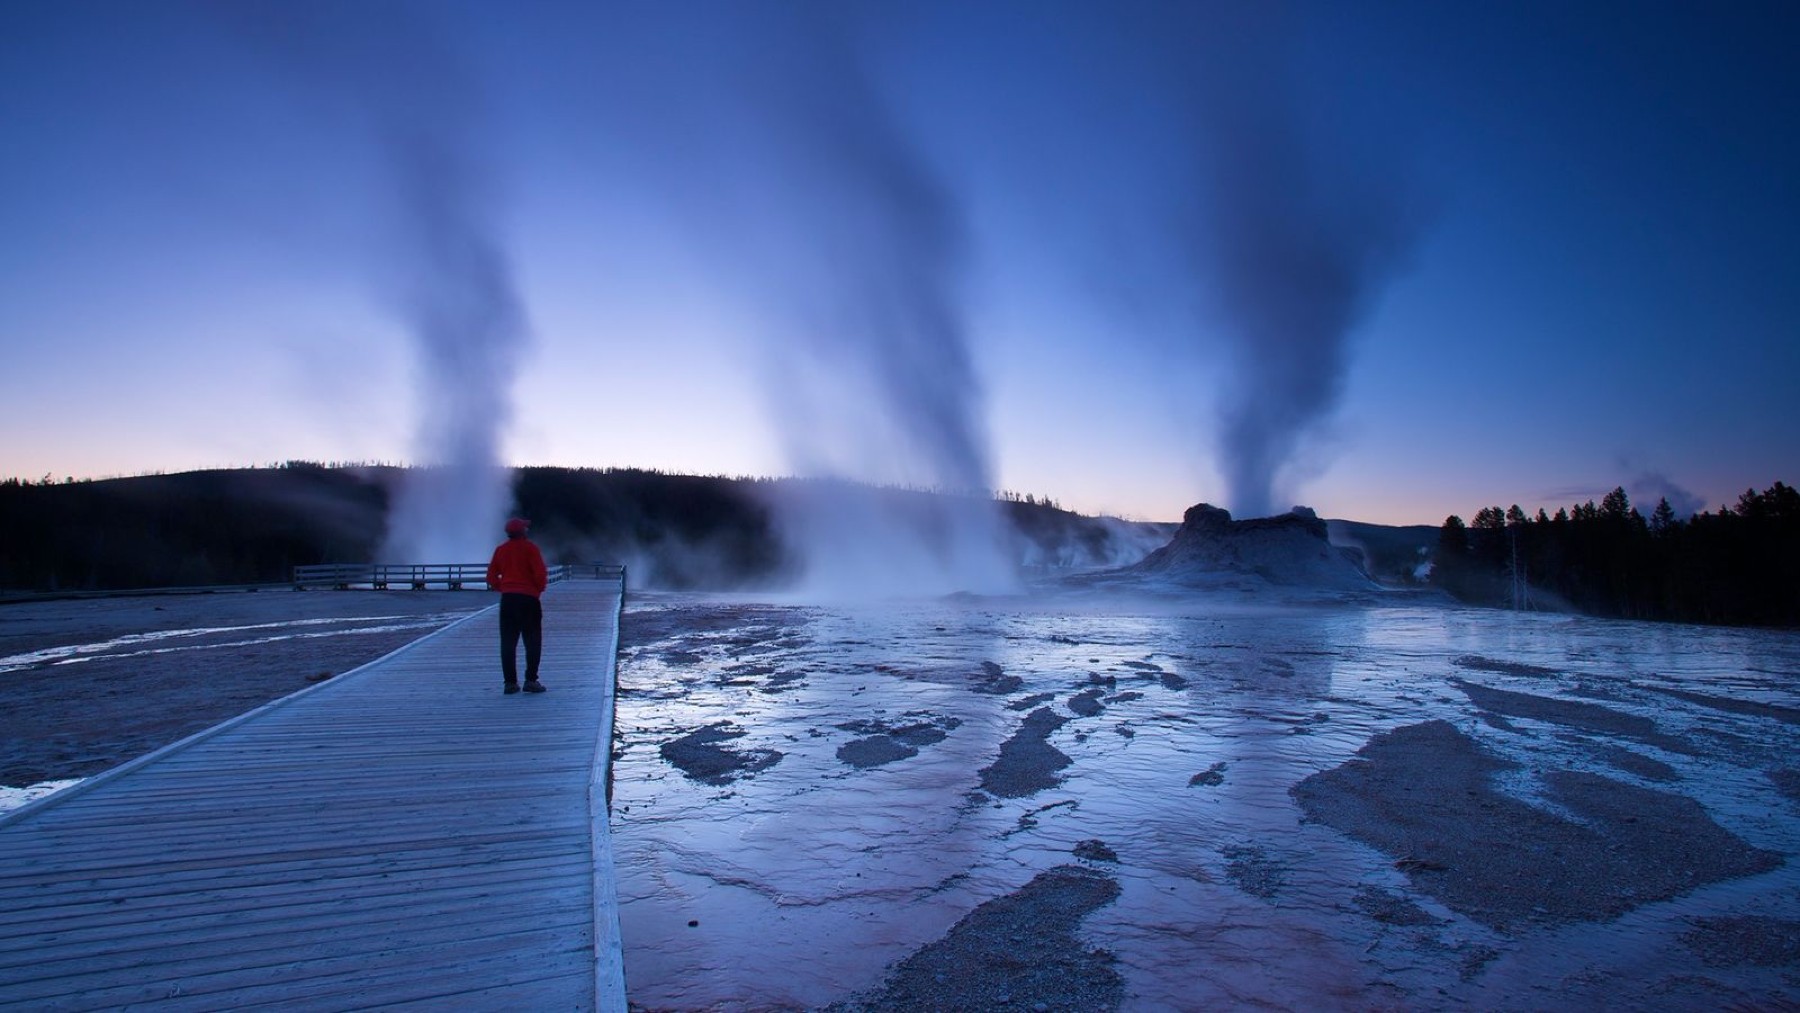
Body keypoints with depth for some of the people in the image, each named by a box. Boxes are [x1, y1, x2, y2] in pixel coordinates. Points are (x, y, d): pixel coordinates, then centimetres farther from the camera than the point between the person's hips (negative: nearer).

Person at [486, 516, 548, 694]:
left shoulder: (501, 550, 9)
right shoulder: (529, 548, -6)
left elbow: (491, 576, 10)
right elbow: (540, 574, -11)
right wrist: (540, 588, 6)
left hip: (507, 599, 5)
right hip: (528, 598, -4)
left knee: (508, 642, 7)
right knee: (533, 641, 2)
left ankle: (510, 682, 5)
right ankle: (531, 680, -4)